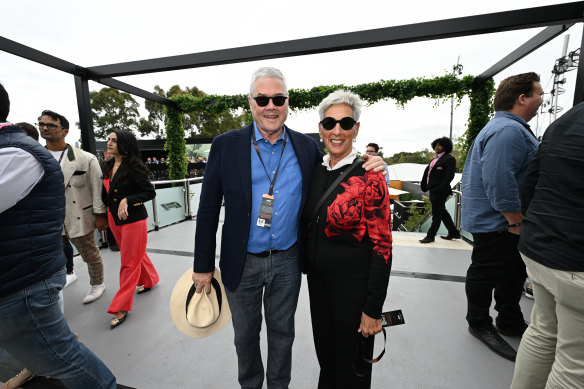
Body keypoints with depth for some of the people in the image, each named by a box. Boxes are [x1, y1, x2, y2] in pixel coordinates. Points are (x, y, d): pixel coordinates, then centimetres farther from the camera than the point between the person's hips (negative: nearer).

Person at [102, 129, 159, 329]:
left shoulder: (133, 166, -15)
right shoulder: (110, 166, 8)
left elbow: (150, 192, -17)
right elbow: (108, 194, 17)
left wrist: (127, 200, -26)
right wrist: (105, 216, 12)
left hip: (133, 220, -8)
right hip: (114, 219, 8)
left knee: (130, 262, 1)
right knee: (134, 254, 20)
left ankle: (121, 307, 12)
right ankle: (150, 281, 42)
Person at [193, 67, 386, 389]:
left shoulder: (306, 146, -3)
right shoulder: (226, 145, -7)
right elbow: (208, 209, -5)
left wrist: (368, 169, -13)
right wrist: (203, 265, -3)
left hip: (287, 262, 1)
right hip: (242, 263, 0)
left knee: (282, 332, 23)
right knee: (245, 334, 24)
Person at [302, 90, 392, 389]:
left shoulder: (369, 176, -17)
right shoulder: (315, 171, 1)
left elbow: (382, 246, -16)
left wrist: (373, 310, -14)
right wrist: (308, 269, 11)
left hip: (353, 286, -5)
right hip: (317, 280, 6)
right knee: (324, 355, 28)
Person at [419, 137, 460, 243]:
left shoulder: (449, 158, -7)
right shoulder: (436, 158, 19)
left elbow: (449, 175, -15)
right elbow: (428, 170, 20)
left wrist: (442, 189, -22)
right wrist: (424, 185, 13)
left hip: (440, 191, -9)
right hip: (433, 190, 9)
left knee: (437, 214, -3)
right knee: (442, 212, 18)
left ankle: (430, 236, 3)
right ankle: (454, 233, 31)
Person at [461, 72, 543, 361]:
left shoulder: (508, 127, 17)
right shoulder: (509, 131, -21)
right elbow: (499, 182, -29)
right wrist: (516, 221, -21)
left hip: (501, 221, 11)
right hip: (496, 223, -11)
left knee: (514, 271, 20)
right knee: (487, 273, 5)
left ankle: (510, 322, 38)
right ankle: (480, 325, 25)